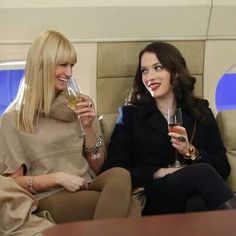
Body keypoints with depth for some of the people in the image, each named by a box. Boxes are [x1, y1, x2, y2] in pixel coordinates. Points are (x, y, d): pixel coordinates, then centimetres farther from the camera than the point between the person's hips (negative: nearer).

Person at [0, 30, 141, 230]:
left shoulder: (79, 106, 14)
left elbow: (96, 168, 14)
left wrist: (88, 128, -2)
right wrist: (57, 178, -13)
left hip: (87, 190, 5)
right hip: (50, 199, -5)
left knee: (120, 175, -33)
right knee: (129, 206, -32)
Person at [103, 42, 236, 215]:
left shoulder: (200, 112, 18)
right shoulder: (130, 114, 14)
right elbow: (114, 171, 3)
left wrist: (191, 152, -7)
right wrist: (158, 173, -10)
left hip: (195, 194, 1)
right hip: (151, 201, -1)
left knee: (198, 205, -37)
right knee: (203, 172, -30)